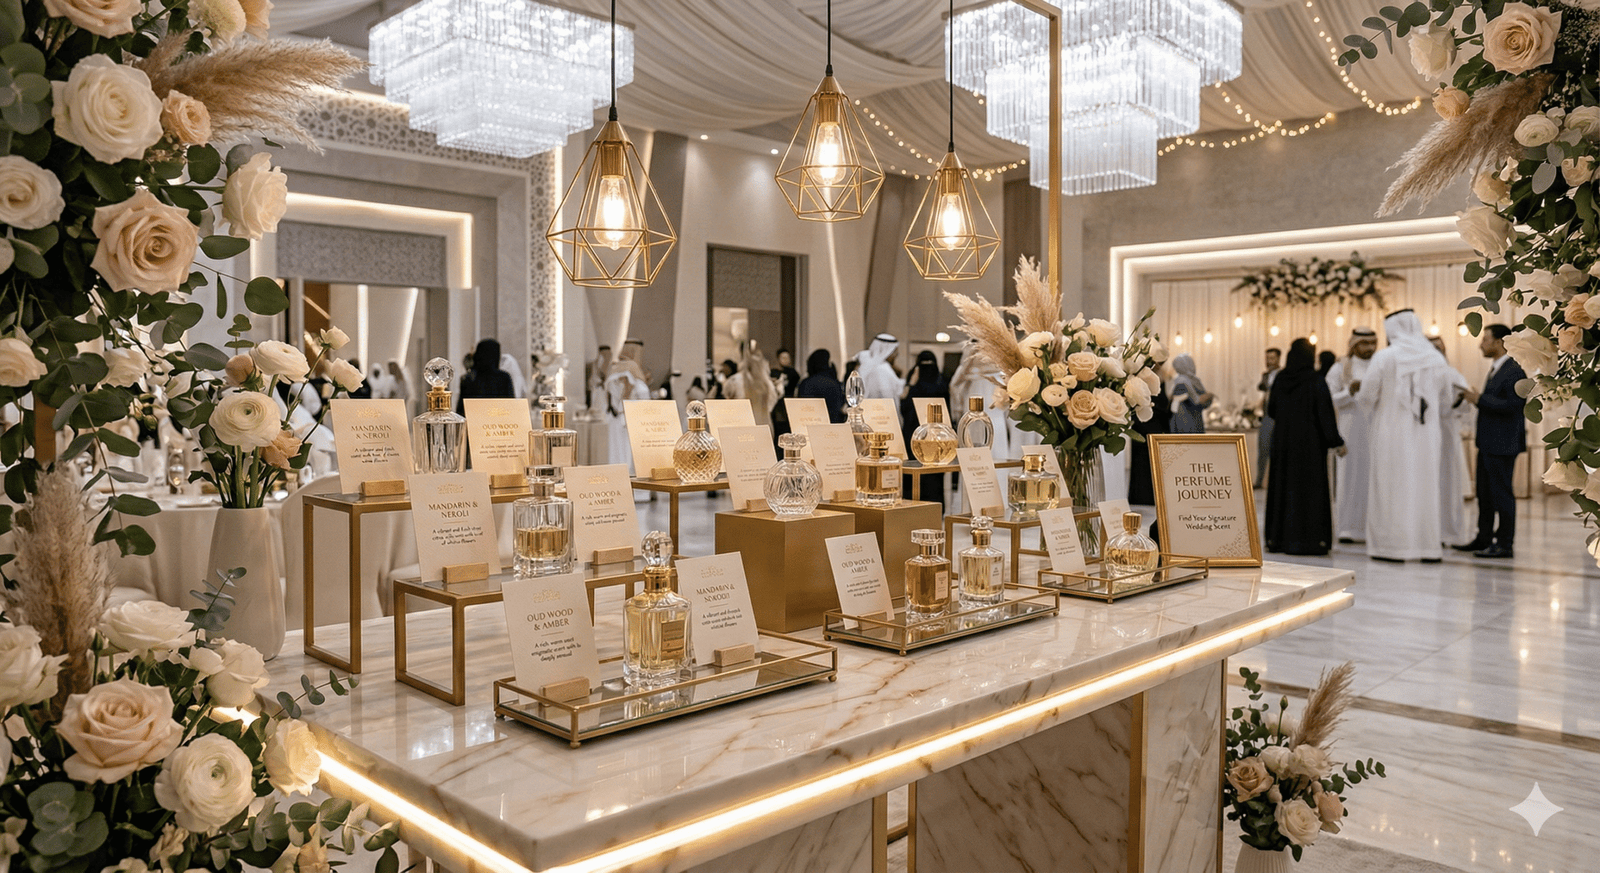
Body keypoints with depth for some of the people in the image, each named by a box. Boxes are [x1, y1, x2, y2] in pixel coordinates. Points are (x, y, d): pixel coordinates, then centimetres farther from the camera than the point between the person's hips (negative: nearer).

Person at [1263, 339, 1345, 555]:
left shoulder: (1280, 380, 0)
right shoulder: (1316, 383, -12)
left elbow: (1271, 410, 9)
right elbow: (1326, 414, -12)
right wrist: (1337, 442, -4)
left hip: (1283, 442, 4)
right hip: (1310, 444, -4)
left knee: (1282, 487, 11)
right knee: (1310, 488, 1)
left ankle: (1278, 537, 15)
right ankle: (1309, 539, 0)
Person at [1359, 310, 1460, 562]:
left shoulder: (1384, 357, -9)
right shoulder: (1436, 359, 4)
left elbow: (1367, 396, -7)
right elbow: (1447, 398, 12)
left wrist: (1374, 413, 15)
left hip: (1392, 431, -4)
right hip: (1427, 434, 4)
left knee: (1392, 487, 2)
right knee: (1425, 486, 10)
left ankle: (1393, 546, 4)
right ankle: (1428, 546, 14)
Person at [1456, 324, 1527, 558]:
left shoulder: (1514, 371, -15)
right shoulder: (1495, 369, 16)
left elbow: (1512, 405, -23)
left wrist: (1479, 399, -19)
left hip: (1502, 445, -10)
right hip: (1488, 442, 10)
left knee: (1502, 493, -3)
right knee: (1484, 493, 15)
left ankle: (1504, 544, 4)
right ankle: (1484, 538, 24)